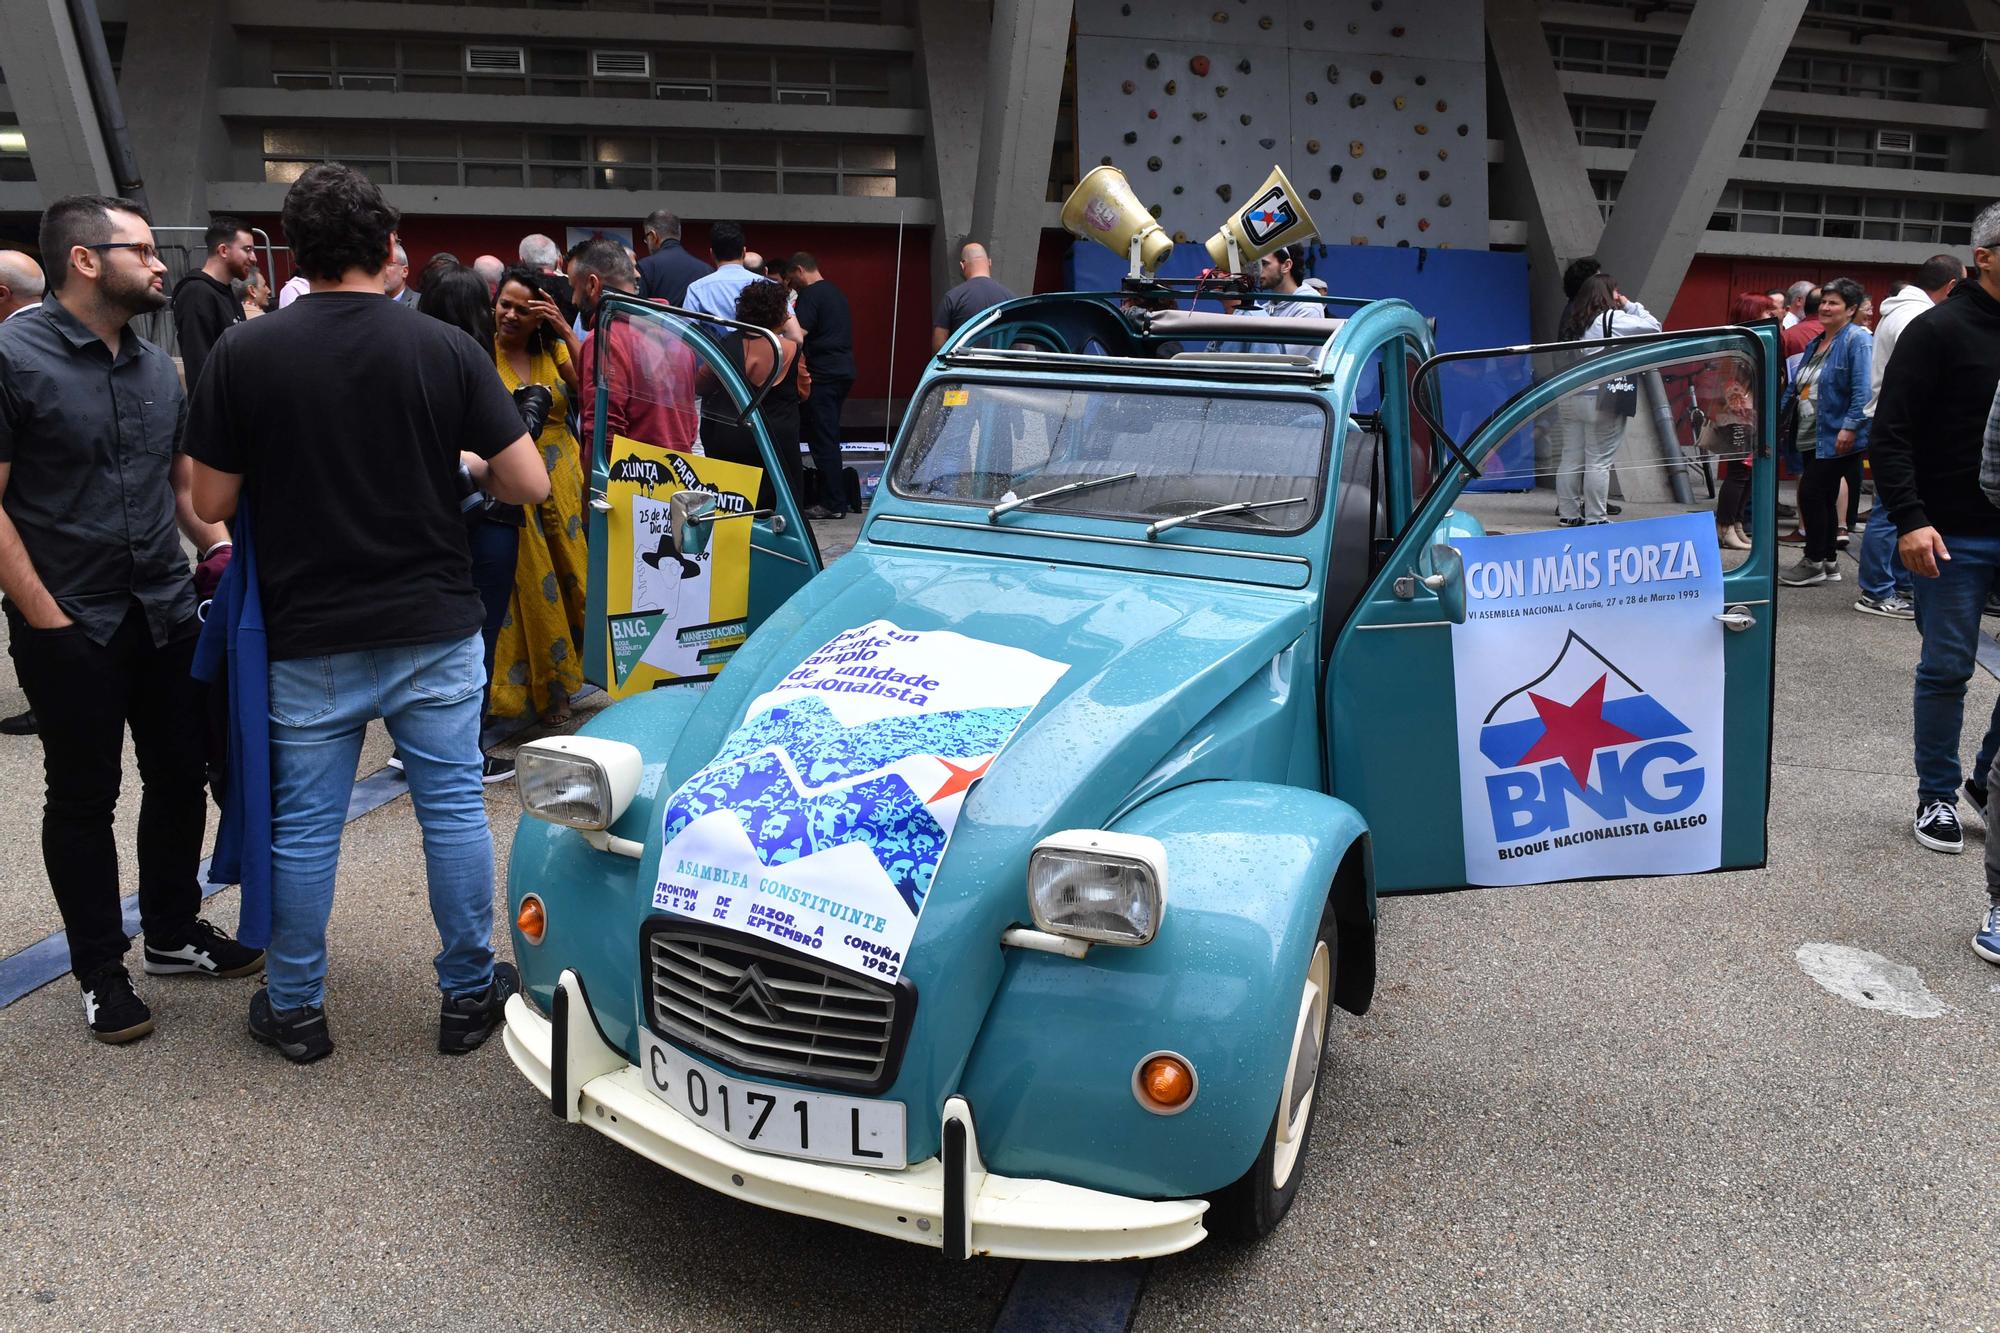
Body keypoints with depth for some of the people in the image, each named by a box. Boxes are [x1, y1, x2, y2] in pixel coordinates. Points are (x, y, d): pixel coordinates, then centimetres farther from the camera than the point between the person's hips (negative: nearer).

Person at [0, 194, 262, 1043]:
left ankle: (174, 933, 32)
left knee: (180, 777, 13)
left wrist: (222, 547, 2)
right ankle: (100, 970, 21)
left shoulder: (156, 365, 9)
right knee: (83, 798, 7)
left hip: (167, 615, 6)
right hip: (71, 629, -6)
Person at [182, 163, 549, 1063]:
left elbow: (211, 503, -2)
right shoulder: (446, 349, -6)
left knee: (304, 823, 11)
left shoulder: (244, 355, -6)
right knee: (453, 807, 11)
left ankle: (294, 1010, 24)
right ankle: (469, 994, 21)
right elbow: (528, 483, -8)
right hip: (433, 626, 0)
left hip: (309, 636, 0)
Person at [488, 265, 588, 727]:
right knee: (527, 587, 2)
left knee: (569, 578, 10)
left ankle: (560, 678, 27)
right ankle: (542, 687, 17)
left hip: (563, 482, 4)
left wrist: (567, 334, -13)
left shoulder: (554, 350, 8)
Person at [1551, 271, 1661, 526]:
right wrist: (1630, 305, 7)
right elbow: (1653, 327, -4)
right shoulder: (1612, 318, -7)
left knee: (1571, 458, 9)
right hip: (1600, 400, -7)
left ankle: (1568, 513, 13)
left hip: (1568, 398, 7)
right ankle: (1595, 517, -2)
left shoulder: (1571, 320, 13)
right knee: (1599, 461, -3)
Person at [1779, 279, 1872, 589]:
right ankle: (1829, 561, 20)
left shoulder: (1857, 340, -10)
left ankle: (1814, 562, 0)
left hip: (1838, 438, -9)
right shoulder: (1815, 343, 17)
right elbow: (1797, 386, 20)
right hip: (1813, 436, 9)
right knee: (1824, 498, 12)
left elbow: (1863, 390, -19)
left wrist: (1850, 426, -25)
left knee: (1811, 493, -9)